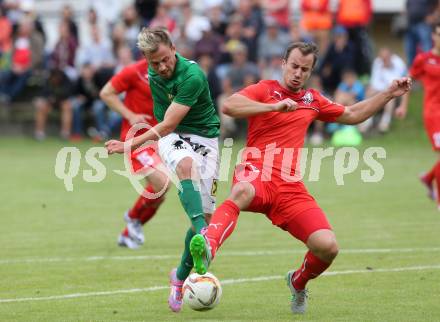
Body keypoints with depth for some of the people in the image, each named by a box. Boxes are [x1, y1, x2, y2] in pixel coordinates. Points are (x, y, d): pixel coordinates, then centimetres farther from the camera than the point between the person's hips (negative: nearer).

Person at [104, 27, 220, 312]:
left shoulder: (193, 76, -22)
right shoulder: (153, 74, 1)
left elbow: (168, 125, -23)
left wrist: (131, 145, -26)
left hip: (204, 136, -3)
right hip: (171, 137, 3)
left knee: (205, 214, -8)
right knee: (186, 163, -37)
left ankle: (181, 277, 12)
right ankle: (202, 233, -52)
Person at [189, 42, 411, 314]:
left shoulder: (312, 100, 21)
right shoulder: (265, 90, 5)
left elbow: (352, 115, 36)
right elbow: (228, 106, -13)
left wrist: (389, 94, 30)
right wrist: (274, 106, -21)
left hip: (290, 186, 5)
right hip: (256, 175, -5)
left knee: (328, 247, -11)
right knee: (242, 192, -43)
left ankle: (298, 282, 22)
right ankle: (208, 247, -65)